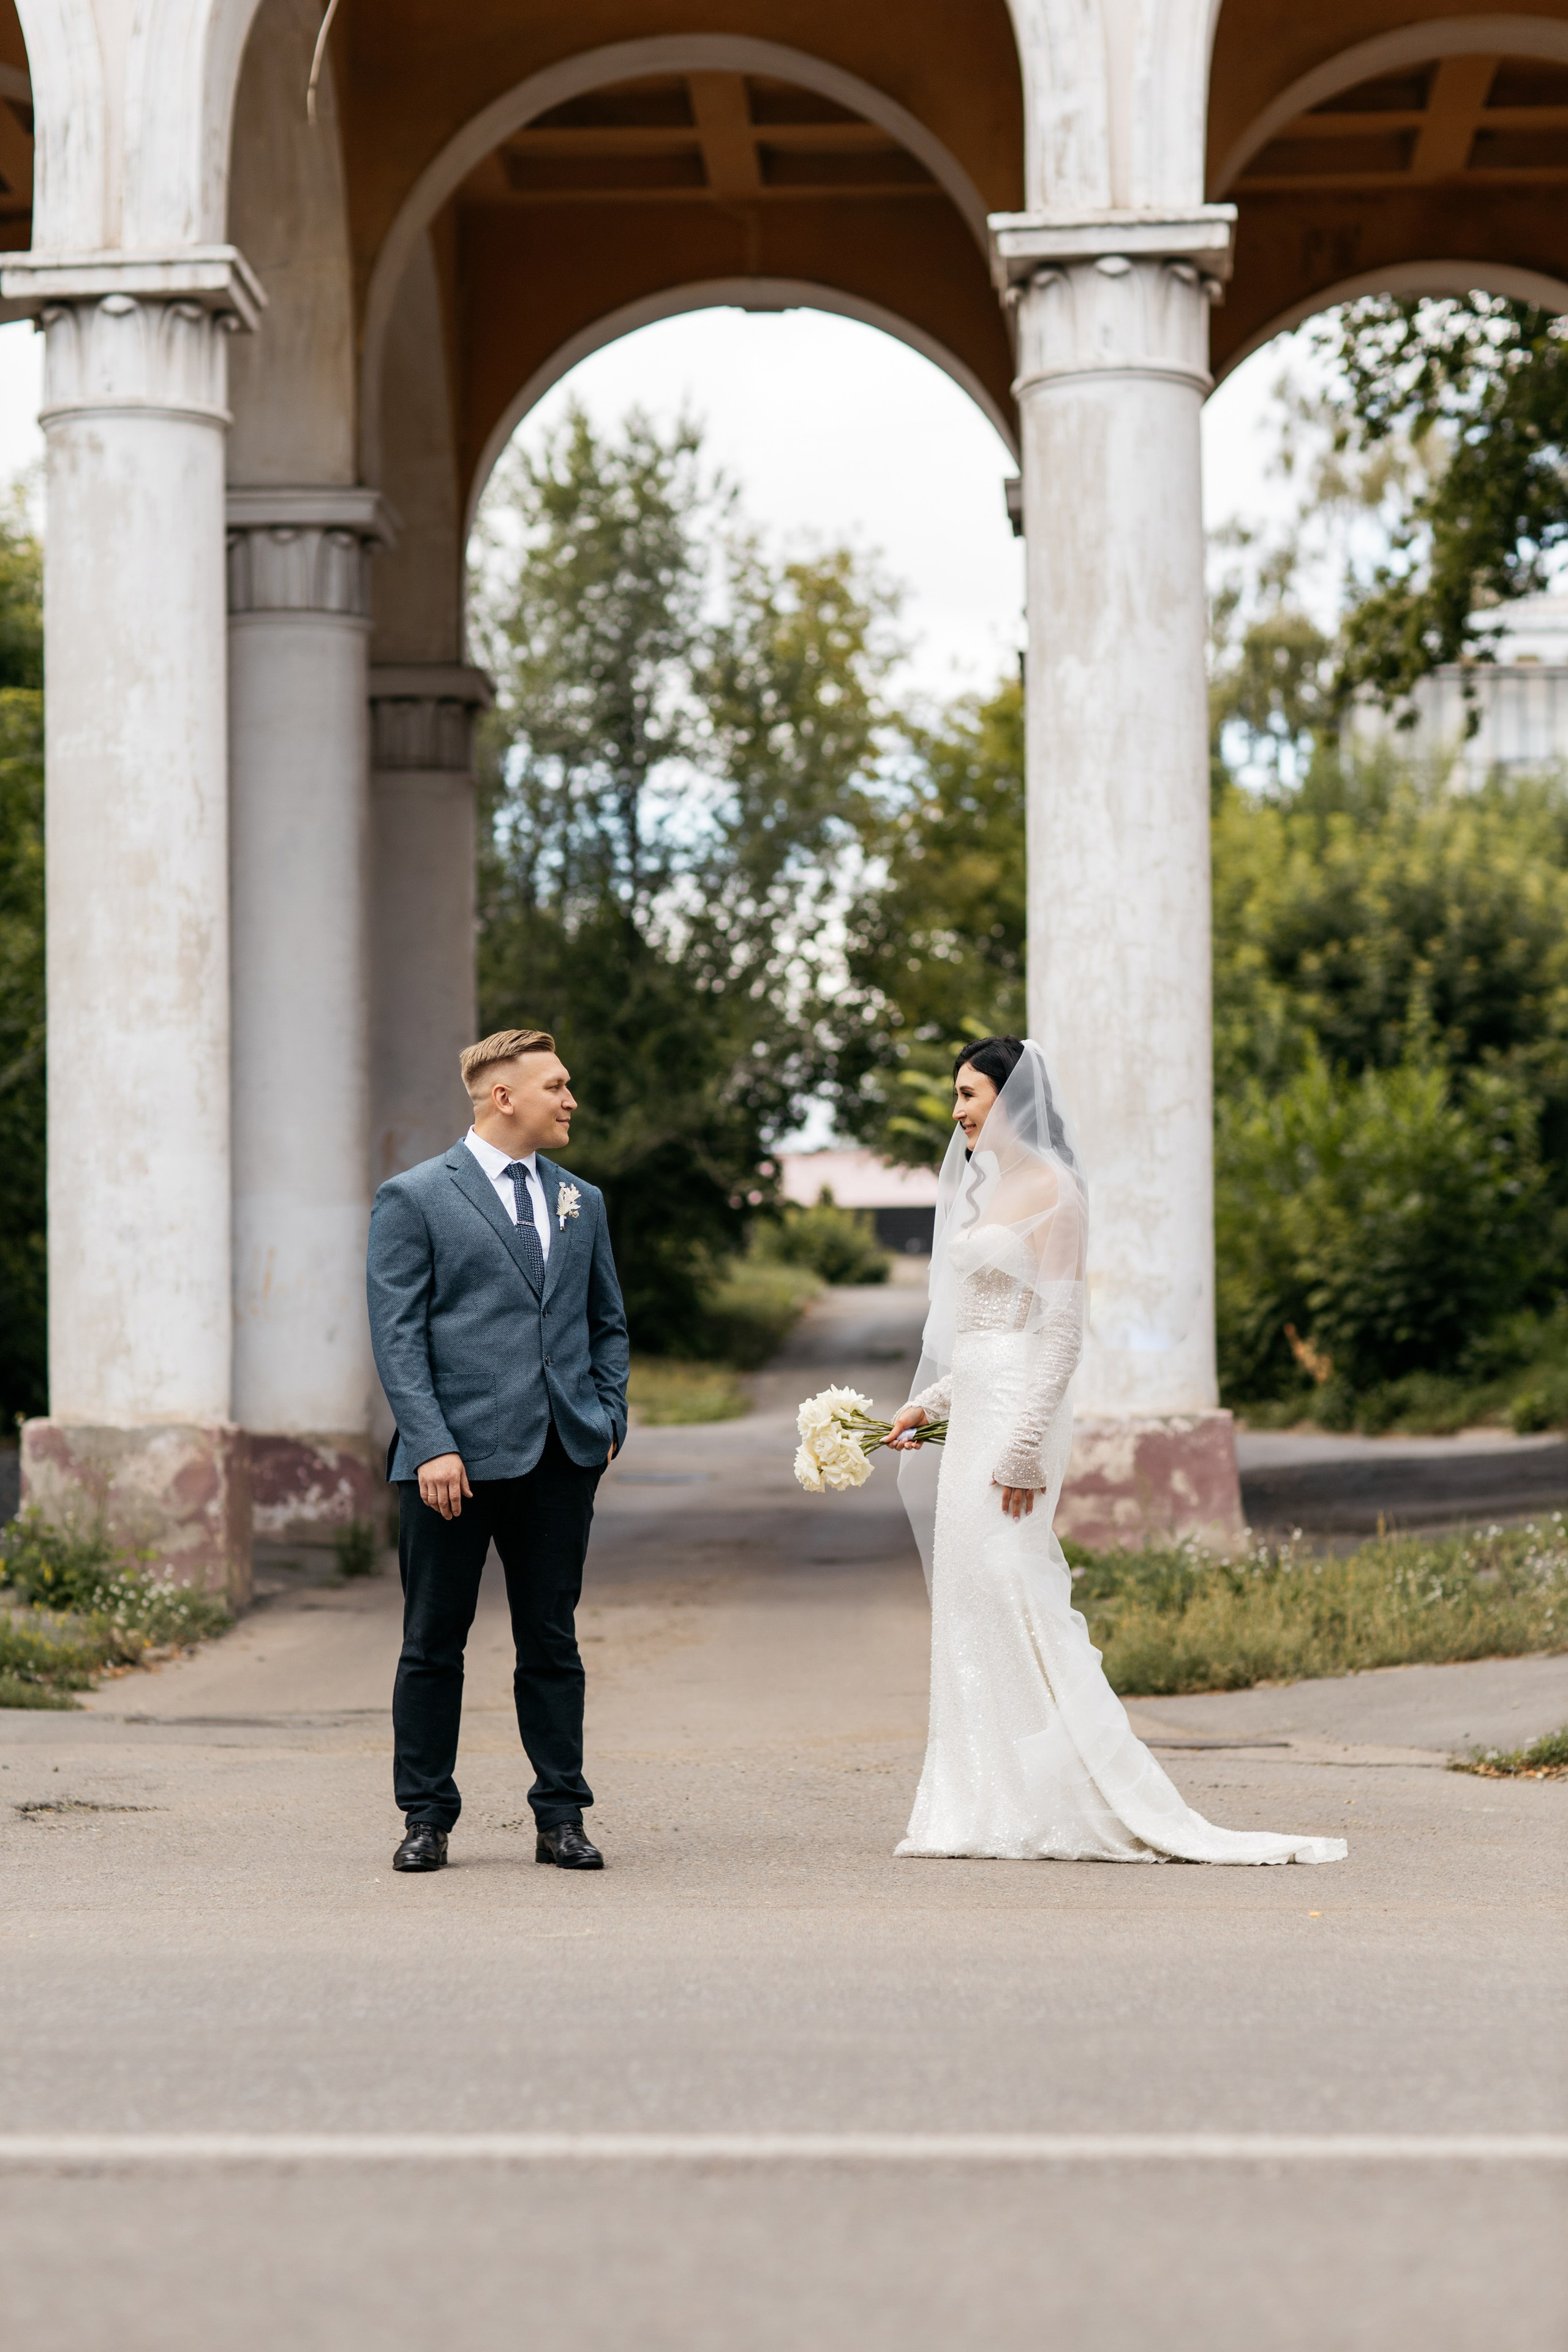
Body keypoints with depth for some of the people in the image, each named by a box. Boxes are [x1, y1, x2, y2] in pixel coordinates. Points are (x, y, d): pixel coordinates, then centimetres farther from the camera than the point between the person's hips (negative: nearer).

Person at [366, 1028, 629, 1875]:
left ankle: (561, 1817, 13)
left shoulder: (581, 1202, 15)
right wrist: (430, 1447, -15)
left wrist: (608, 1417, 8)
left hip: (562, 1456, 4)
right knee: (434, 1644, 3)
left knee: (552, 1643, 8)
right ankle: (426, 1818, 12)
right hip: (457, 1456, -4)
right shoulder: (414, 1199, -2)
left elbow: (607, 1322, 22)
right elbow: (397, 1335, -7)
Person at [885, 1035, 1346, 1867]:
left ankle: (1078, 1804, -7)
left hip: (1016, 1410, -9)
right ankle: (992, 1806, 8)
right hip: (974, 1409, 9)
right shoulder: (985, 1188, 18)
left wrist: (1024, 1445, -20)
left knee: (1012, 1596, -11)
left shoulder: (1051, 1190, -10)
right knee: (972, 1603, 7)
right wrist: (931, 1402, 17)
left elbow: (1061, 1328, -15)